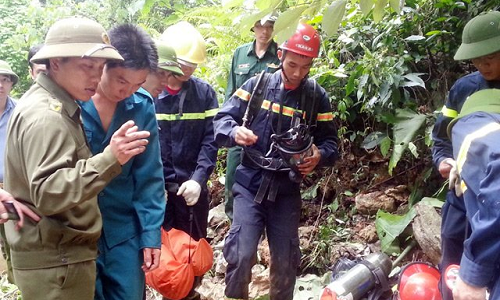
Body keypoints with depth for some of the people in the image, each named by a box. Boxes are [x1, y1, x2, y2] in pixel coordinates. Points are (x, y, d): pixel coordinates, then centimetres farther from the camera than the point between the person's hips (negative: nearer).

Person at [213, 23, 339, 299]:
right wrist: (234, 132, -25)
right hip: (250, 184, -2)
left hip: (287, 189, 2)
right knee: (241, 254, -10)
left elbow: (330, 141, 6)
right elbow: (221, 120, -2)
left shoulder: (317, 96, 1)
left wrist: (319, 155, -17)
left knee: (285, 261, 12)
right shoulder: (256, 85, -3)